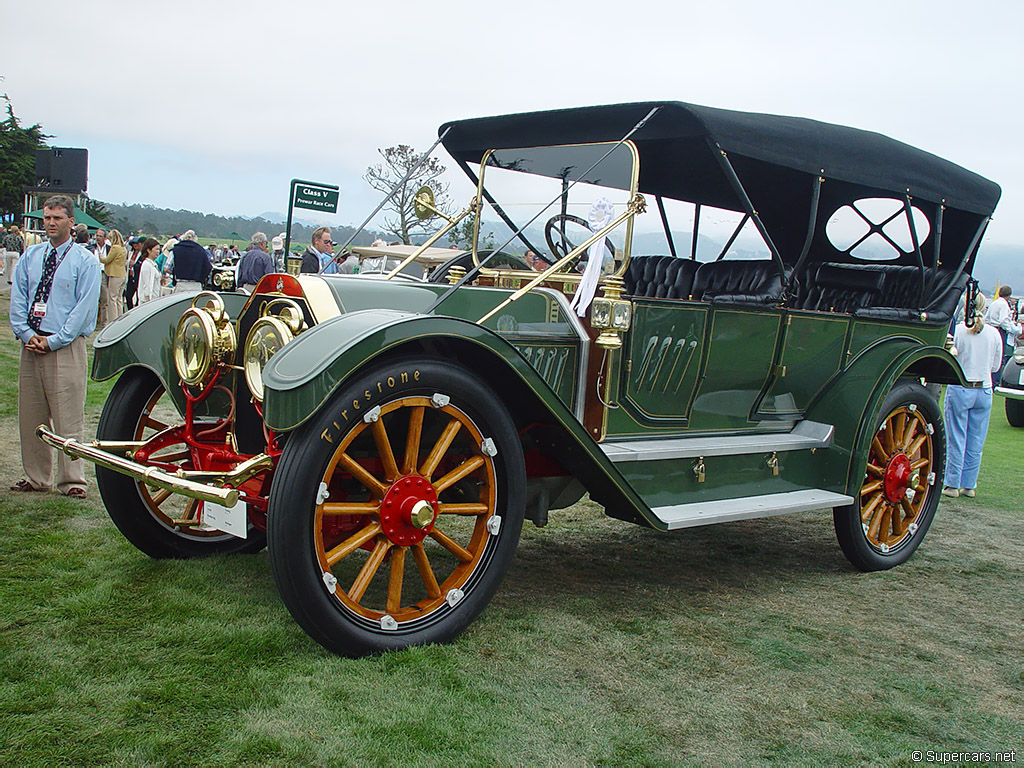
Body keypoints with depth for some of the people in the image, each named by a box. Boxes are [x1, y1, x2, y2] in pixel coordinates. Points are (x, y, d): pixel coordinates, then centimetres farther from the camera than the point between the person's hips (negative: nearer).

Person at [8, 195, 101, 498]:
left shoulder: (85, 261, 0)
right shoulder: (30, 256, 14)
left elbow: (84, 307, -7)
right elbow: (17, 297, 10)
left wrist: (53, 341, -12)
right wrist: (26, 333, -5)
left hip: (65, 347, -5)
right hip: (31, 344, 5)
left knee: (68, 417, -5)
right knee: (30, 415, 9)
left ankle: (71, 481, 2)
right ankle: (36, 477, 19)